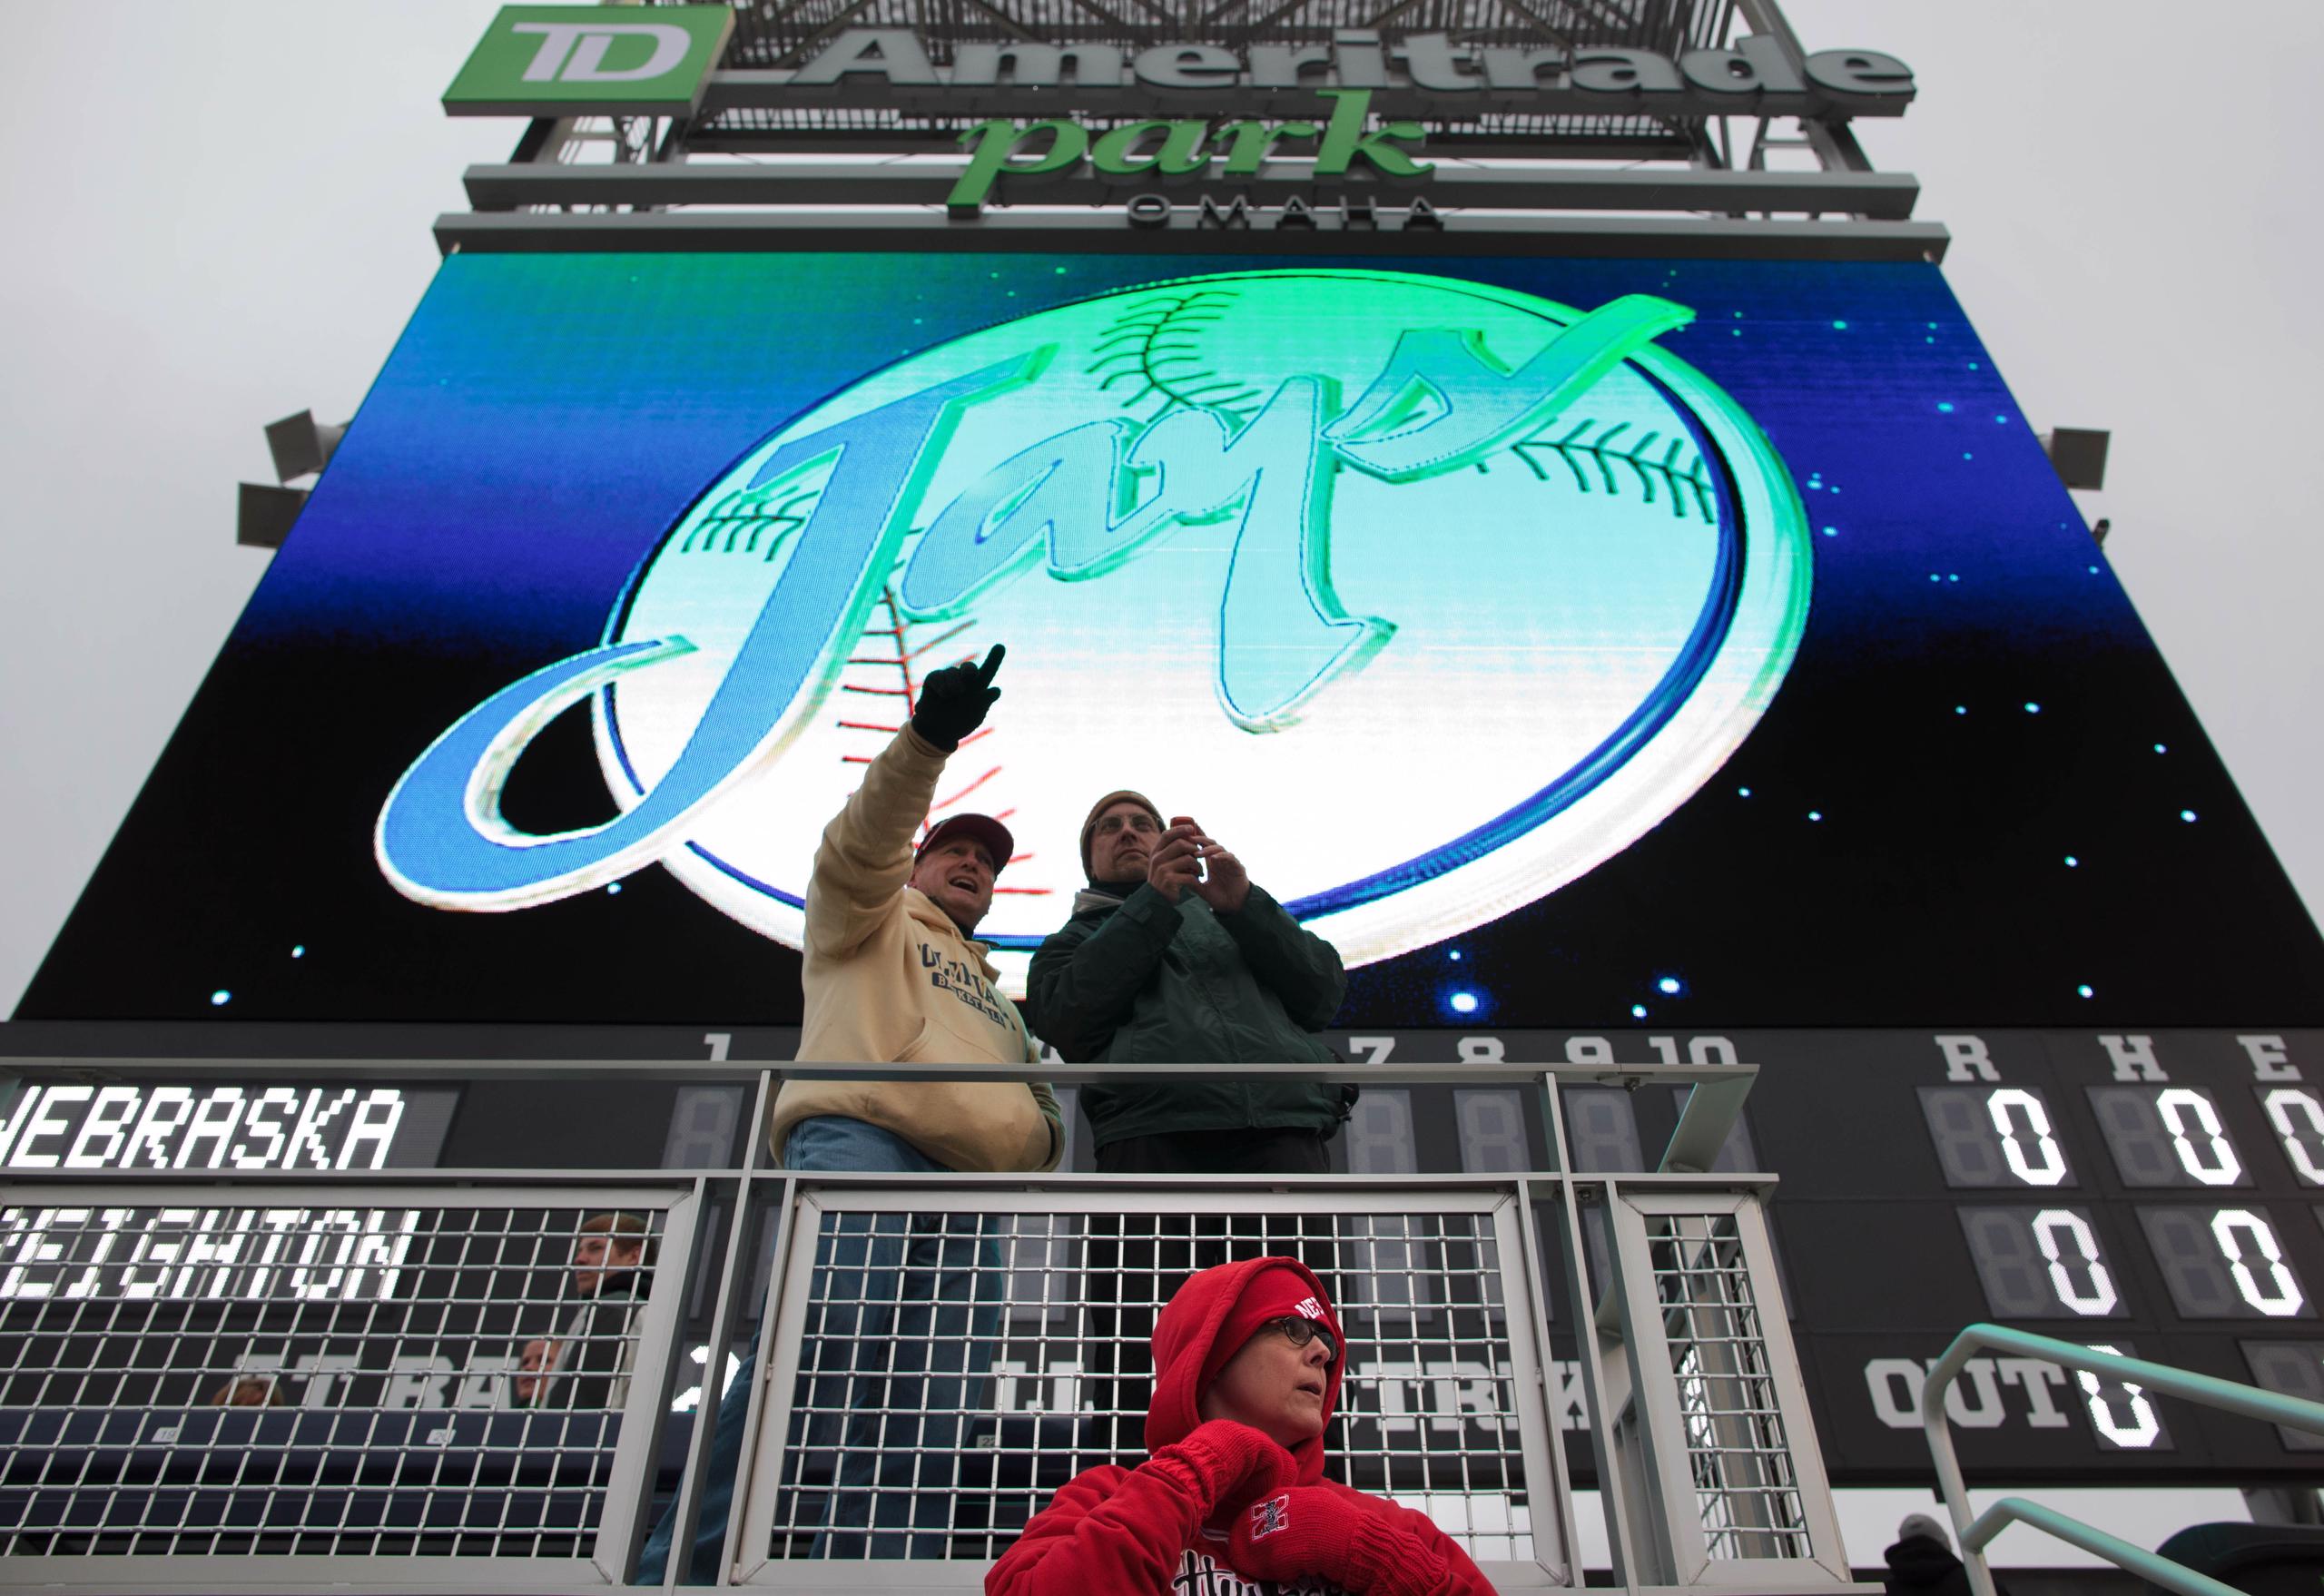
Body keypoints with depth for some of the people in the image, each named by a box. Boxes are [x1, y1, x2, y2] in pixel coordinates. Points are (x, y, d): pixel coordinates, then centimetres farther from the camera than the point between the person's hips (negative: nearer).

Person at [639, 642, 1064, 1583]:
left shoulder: (1000, 1007, 42)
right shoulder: (873, 921, 28)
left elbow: (1038, 1110, 39)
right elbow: (860, 845, 6)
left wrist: (1039, 1134, 12)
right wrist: (927, 739, -11)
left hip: (969, 1190, 6)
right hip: (861, 1140, -5)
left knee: (920, 1443, -11)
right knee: (819, 1356, -29)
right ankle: (680, 1573, -29)